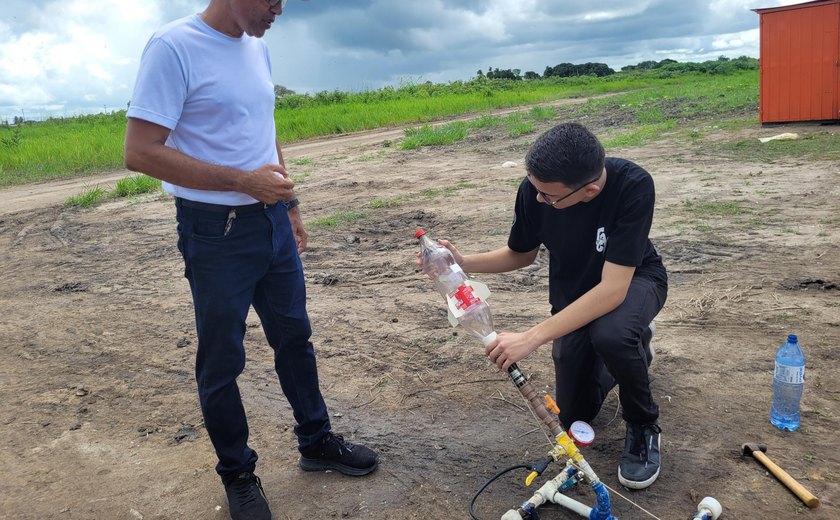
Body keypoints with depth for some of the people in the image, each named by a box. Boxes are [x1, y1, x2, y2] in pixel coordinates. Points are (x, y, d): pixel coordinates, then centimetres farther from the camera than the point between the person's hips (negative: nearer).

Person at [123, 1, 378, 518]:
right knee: (222, 359, 8)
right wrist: (242, 181, -22)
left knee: (295, 337, 17)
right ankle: (237, 473, 28)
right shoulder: (174, 47, -15)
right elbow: (141, 152, -20)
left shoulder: (257, 48, 9)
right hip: (216, 232, -7)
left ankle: (316, 441, 36)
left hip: (271, 221, 7)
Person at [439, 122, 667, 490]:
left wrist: (532, 338, -41)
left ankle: (643, 426, -7)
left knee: (610, 333, -39)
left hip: (633, 280, -3)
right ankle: (634, 343, 33)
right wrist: (464, 263, -21)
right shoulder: (533, 189, -24)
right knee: (575, 415, 5)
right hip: (575, 293, 4)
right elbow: (521, 254, -4)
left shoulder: (633, 186, -36)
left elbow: (613, 288, -39)